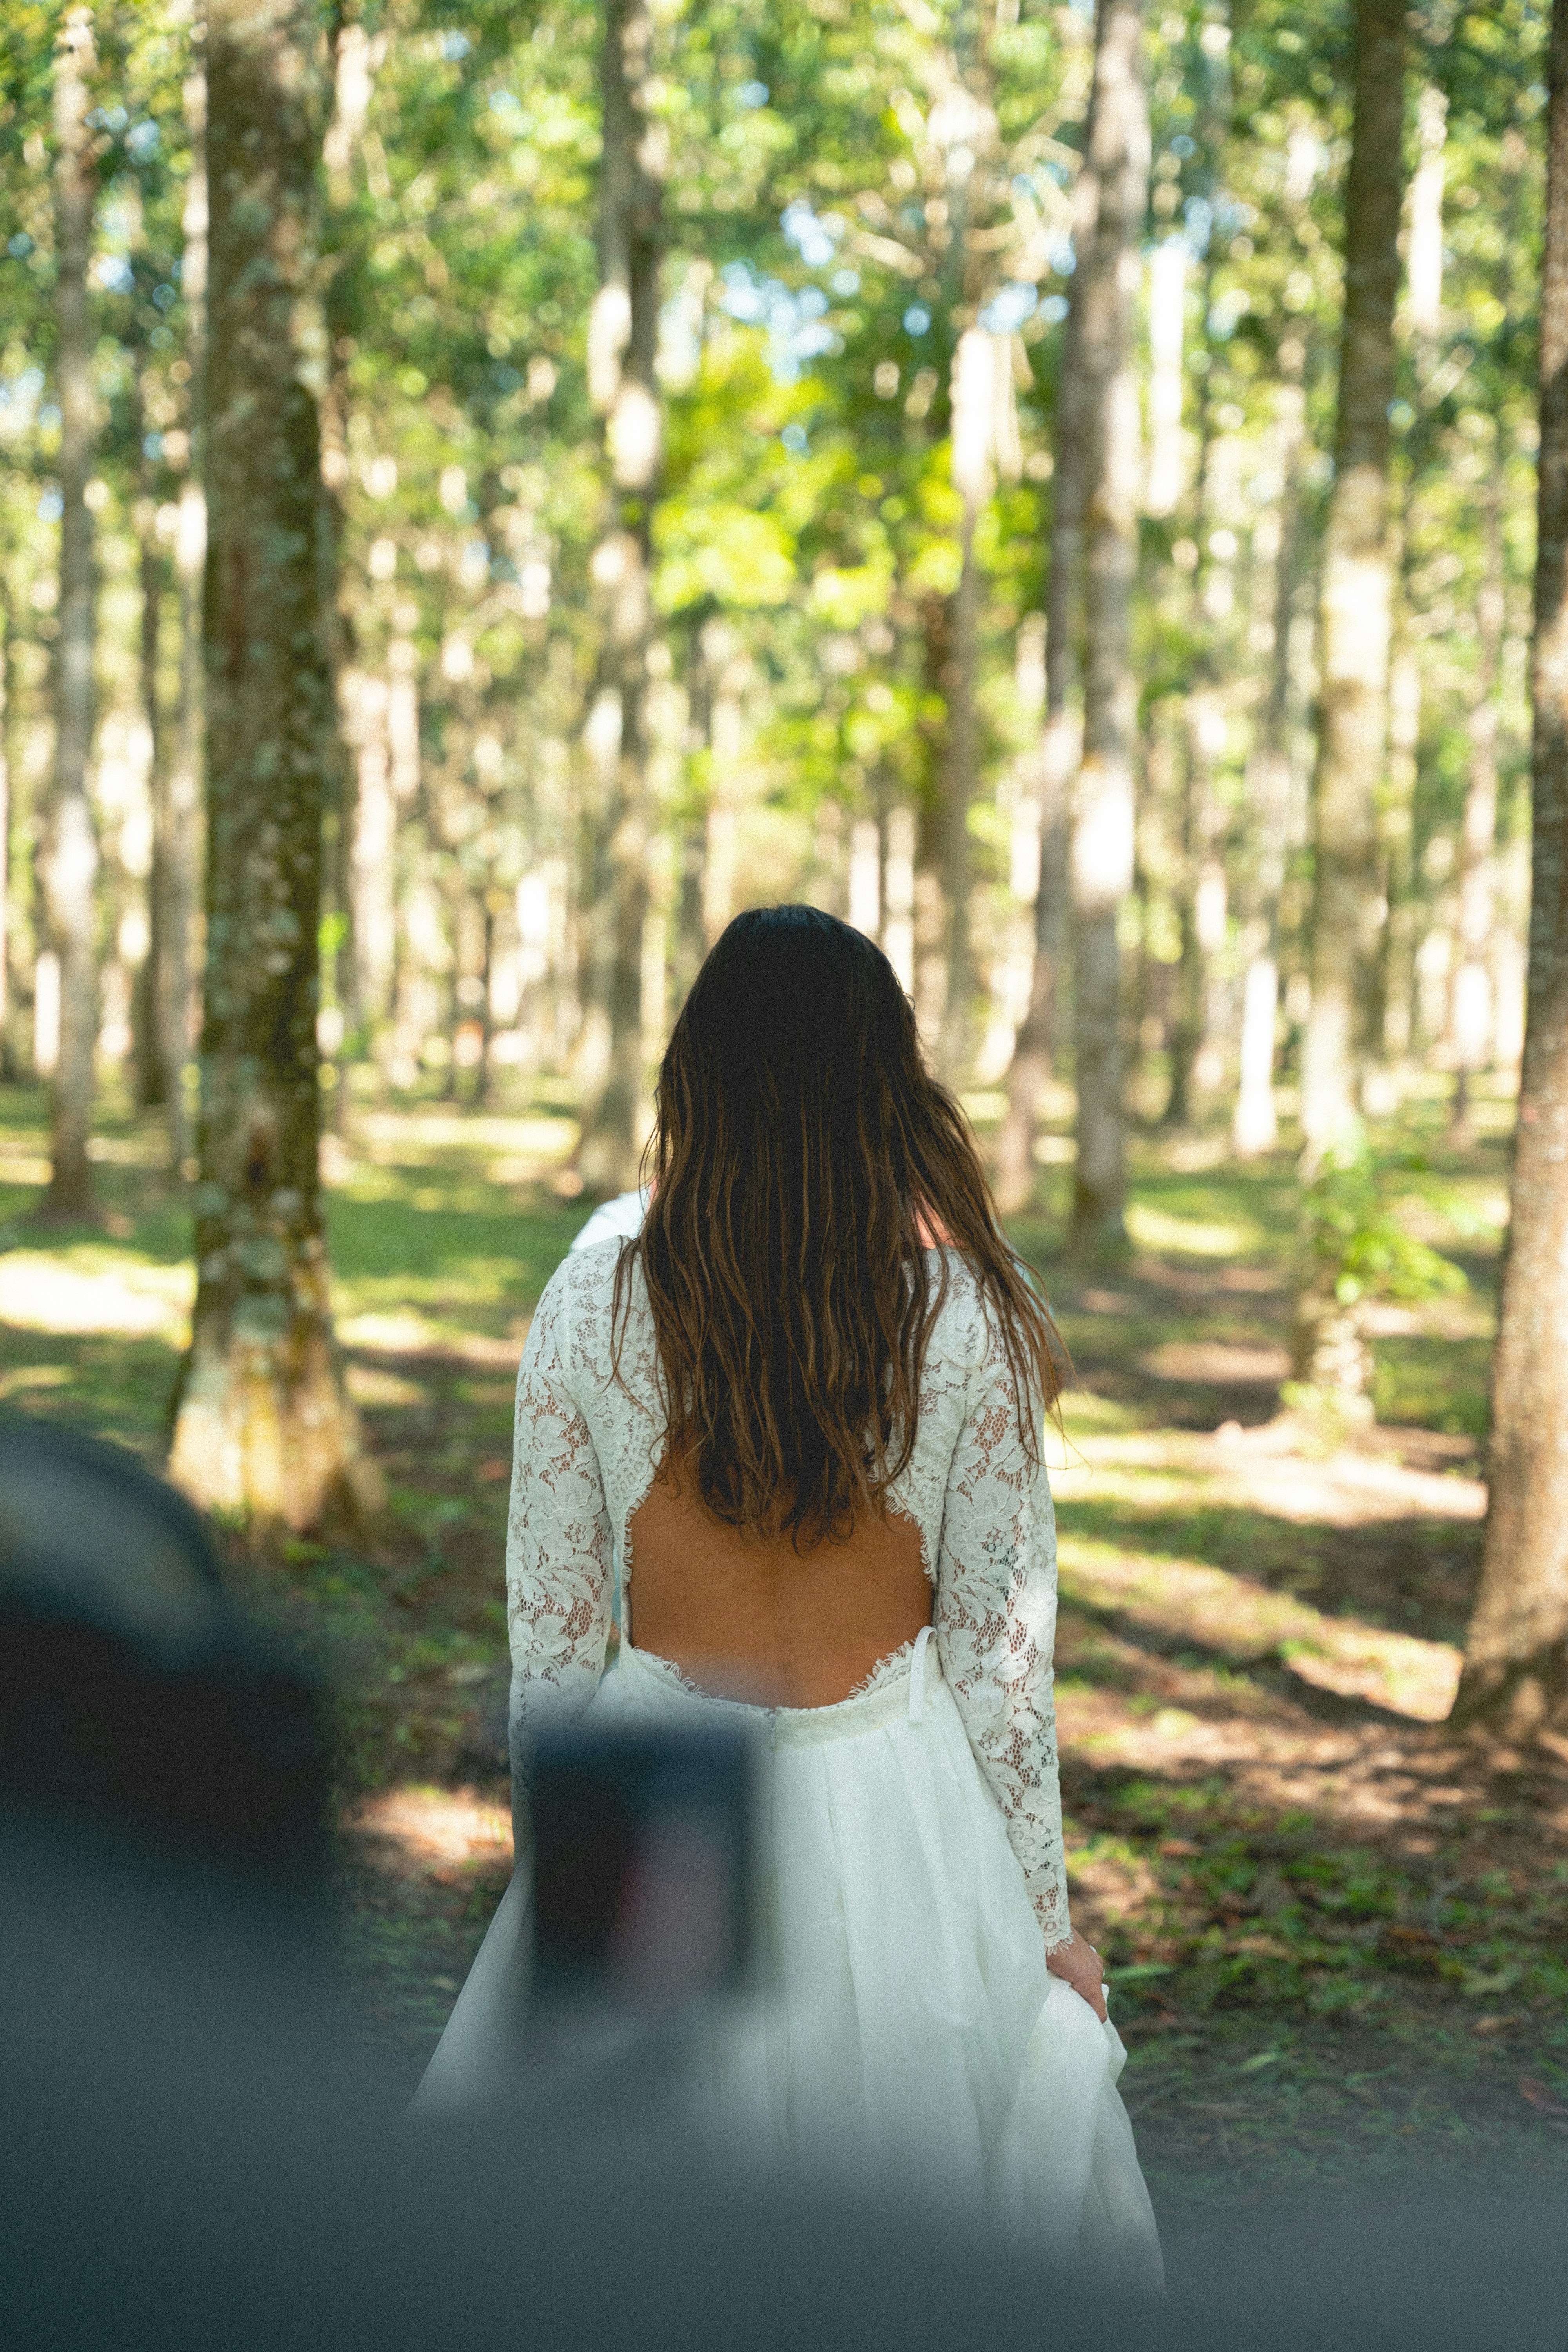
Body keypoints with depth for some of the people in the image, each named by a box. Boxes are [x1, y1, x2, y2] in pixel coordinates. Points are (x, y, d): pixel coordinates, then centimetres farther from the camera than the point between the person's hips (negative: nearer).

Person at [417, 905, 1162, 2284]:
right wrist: (1045, 1913, 4)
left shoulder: (594, 1301, -9)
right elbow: (1001, 1649, -6)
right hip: (888, 1809, 0)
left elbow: (550, 1626, -3)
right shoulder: (970, 1320, -11)